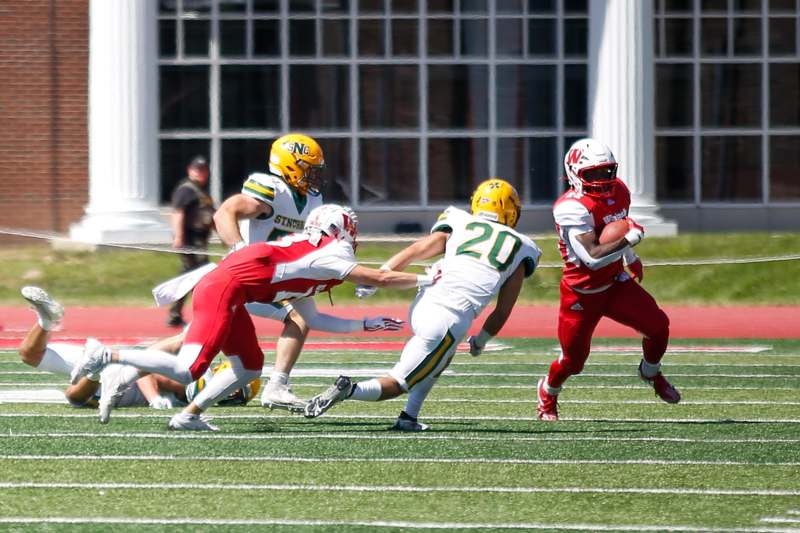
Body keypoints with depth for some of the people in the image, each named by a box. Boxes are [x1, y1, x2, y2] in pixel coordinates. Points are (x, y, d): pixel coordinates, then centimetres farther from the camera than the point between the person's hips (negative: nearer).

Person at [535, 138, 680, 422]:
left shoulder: (619, 192, -1)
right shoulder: (572, 208, -28)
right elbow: (592, 256, -34)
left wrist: (631, 258, 31)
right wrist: (630, 239, -35)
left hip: (615, 284, 6)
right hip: (582, 294, -6)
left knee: (658, 325, -10)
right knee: (574, 360, 4)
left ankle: (651, 373, 20)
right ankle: (547, 393, 37)